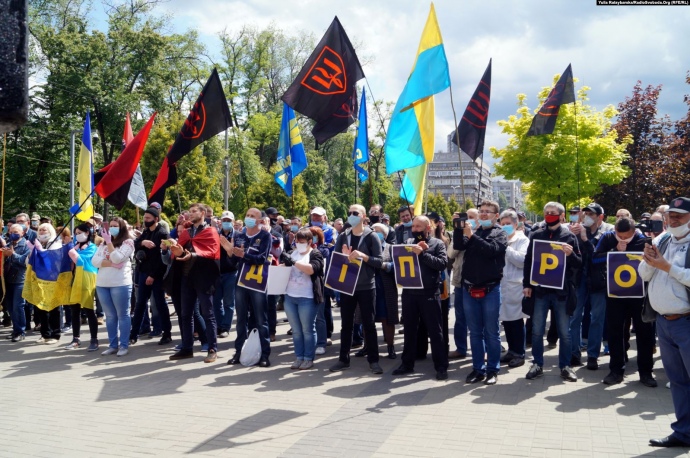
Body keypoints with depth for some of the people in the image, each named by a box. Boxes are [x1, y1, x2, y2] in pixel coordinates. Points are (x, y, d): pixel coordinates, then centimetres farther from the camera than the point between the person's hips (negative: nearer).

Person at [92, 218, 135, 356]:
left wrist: (109, 241, -12)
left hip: (120, 284, -6)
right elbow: (94, 261, 3)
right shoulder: (103, 244, 17)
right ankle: (113, 345, 16)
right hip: (102, 284, 6)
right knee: (110, 316, 10)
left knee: (122, 315, 0)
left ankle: (124, 345, 4)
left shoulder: (128, 242, -1)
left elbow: (116, 258, -15)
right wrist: (111, 263, -12)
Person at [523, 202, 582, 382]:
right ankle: (538, 364, 16)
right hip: (540, 289, 2)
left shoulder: (569, 236, 1)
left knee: (564, 331, 6)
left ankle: (565, 366, 17)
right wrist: (527, 284, 1)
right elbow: (528, 260, 8)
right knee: (537, 330, 5)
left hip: (562, 290, -2)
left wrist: (571, 254, -20)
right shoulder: (536, 235, 6)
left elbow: (579, 263, 1)